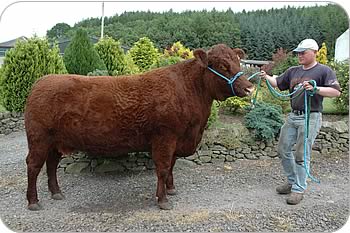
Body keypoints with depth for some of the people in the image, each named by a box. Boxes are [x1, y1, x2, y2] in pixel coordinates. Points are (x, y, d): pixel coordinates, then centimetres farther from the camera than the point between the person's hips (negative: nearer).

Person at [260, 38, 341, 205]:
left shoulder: (324, 71, -5)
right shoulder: (293, 71, 14)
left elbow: (336, 92, -14)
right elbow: (278, 83, 14)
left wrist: (315, 89, -27)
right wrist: (266, 77, -5)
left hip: (310, 117, -7)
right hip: (293, 116, 7)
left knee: (301, 155, -4)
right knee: (283, 150, 11)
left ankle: (299, 189, 8)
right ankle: (292, 181, 28)